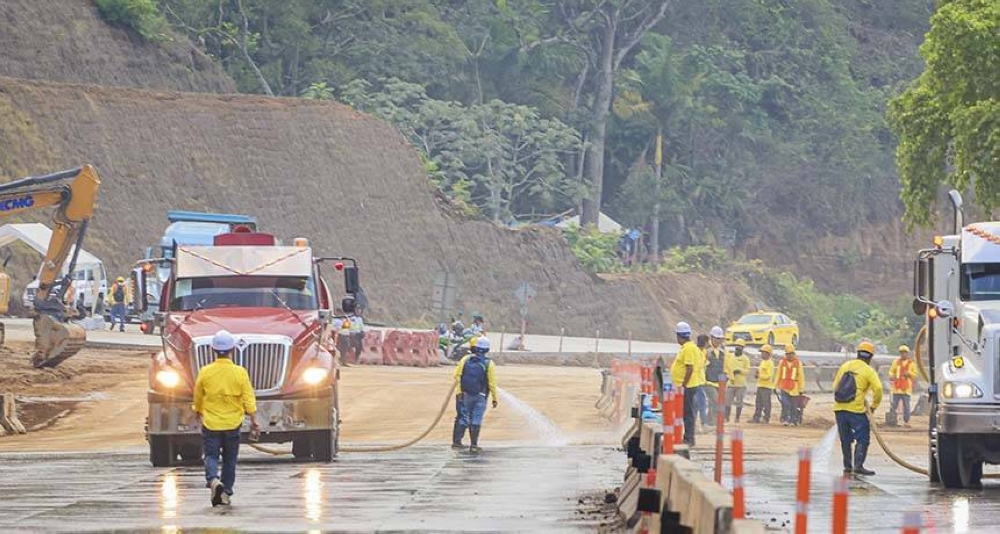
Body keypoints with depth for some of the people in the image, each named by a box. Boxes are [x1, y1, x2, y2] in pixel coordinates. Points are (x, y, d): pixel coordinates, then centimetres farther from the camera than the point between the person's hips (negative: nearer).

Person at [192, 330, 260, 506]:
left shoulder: (205, 372, -8)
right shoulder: (239, 373, -10)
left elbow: (198, 398, 7)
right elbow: (249, 400, -8)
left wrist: (199, 412, 27)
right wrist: (254, 422, 3)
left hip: (210, 423, -1)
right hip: (233, 423, 1)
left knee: (211, 455, 4)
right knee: (229, 459, 15)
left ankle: (213, 480, -24)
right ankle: (225, 492, 17)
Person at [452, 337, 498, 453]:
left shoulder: (466, 360, 0)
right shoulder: (489, 364, -8)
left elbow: (457, 376, -3)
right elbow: (492, 383, -8)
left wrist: (459, 392, 1)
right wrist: (495, 398, 0)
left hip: (465, 395, 2)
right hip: (480, 397, -2)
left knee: (462, 418, 12)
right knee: (476, 421, 3)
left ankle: (456, 441, 13)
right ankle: (474, 445, 5)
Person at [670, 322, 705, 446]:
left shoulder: (688, 348, -17)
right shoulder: (688, 347, 15)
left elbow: (690, 368, -23)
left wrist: (683, 385, -21)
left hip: (688, 386, -10)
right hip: (687, 386, 10)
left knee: (688, 413, -7)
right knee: (687, 412, 13)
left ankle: (689, 438, -6)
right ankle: (688, 437, 17)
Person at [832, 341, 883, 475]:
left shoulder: (845, 366, 13)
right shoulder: (868, 371, -2)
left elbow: (835, 385, 16)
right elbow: (878, 388, -13)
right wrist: (874, 406, -1)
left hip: (839, 408, 5)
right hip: (856, 409, -5)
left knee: (845, 439, 16)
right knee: (863, 438, 1)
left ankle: (847, 466, 18)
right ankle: (858, 465, -12)